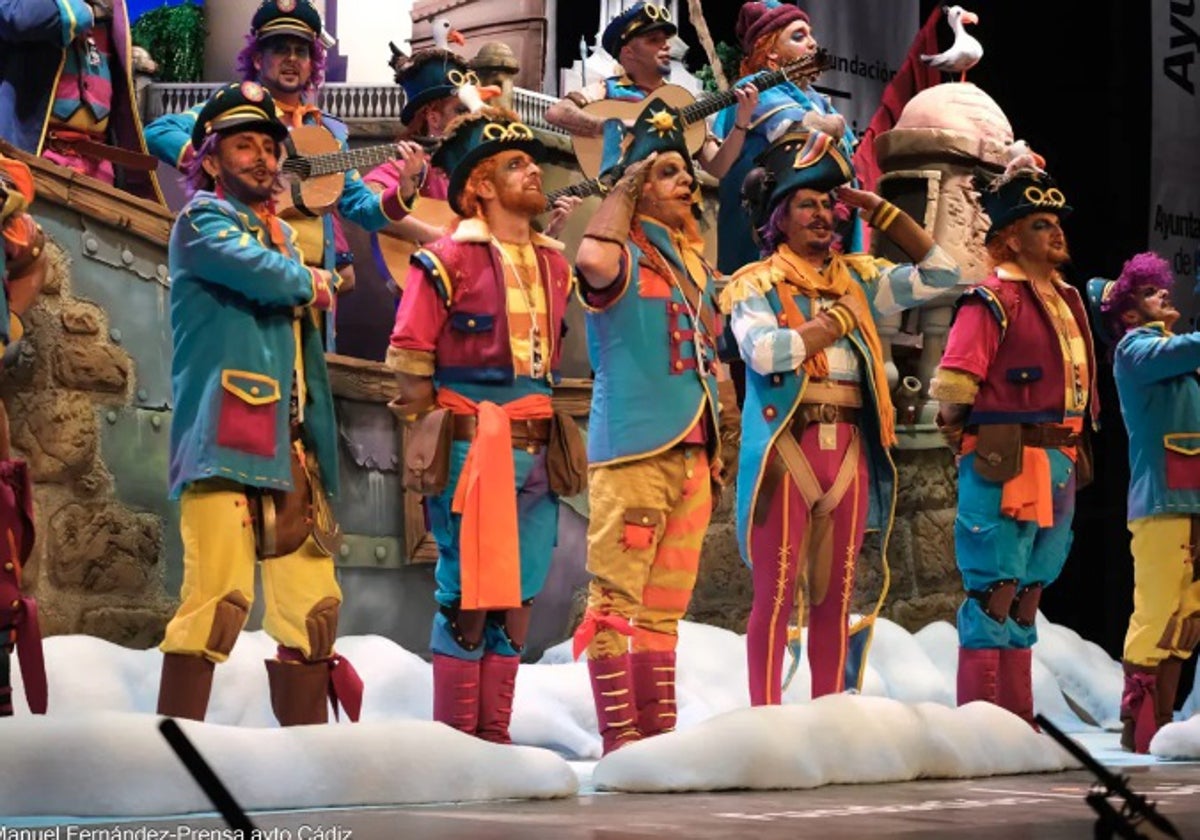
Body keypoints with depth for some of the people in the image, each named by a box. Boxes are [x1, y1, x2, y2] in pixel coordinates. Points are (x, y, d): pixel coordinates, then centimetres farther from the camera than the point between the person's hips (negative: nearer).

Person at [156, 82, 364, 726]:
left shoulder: (283, 237, 27)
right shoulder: (203, 220, 2)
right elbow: (258, 273, -15)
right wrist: (311, 284, 4)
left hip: (291, 448, 8)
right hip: (226, 441, -8)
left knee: (311, 609, 4)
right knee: (219, 596, -19)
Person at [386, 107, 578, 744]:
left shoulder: (554, 263, 15)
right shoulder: (448, 261, -5)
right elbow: (410, 373, -6)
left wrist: (549, 443, 16)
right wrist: (447, 448, -8)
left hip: (536, 453, 6)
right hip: (473, 449, -6)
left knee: (516, 600, 7)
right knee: (468, 599, -5)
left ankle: (494, 739, 13)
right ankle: (454, 743, 1)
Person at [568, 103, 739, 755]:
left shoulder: (696, 266, 18)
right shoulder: (626, 258, -5)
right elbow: (594, 262, -31)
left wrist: (716, 448, 21)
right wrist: (621, 193, -15)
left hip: (691, 452, 8)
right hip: (631, 450, -8)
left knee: (666, 605, 10)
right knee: (617, 597, -7)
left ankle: (659, 732, 14)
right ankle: (619, 736, -7)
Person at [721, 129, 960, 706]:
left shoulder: (859, 279, 16)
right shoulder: (756, 284, 3)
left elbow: (939, 273, 8)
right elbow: (766, 351, -16)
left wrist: (877, 209, 6)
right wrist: (841, 318, -5)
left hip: (847, 452, 5)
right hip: (785, 448, -5)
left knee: (836, 595, 6)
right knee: (776, 593, -6)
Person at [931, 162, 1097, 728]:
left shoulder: (1064, 298, 15)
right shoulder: (994, 299, -11)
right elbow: (952, 385, -18)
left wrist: (1064, 453, 15)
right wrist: (964, 434, -3)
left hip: (1059, 464, 9)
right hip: (1006, 468, -8)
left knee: (1027, 597, 12)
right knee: (995, 593, -7)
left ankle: (1017, 724, 18)